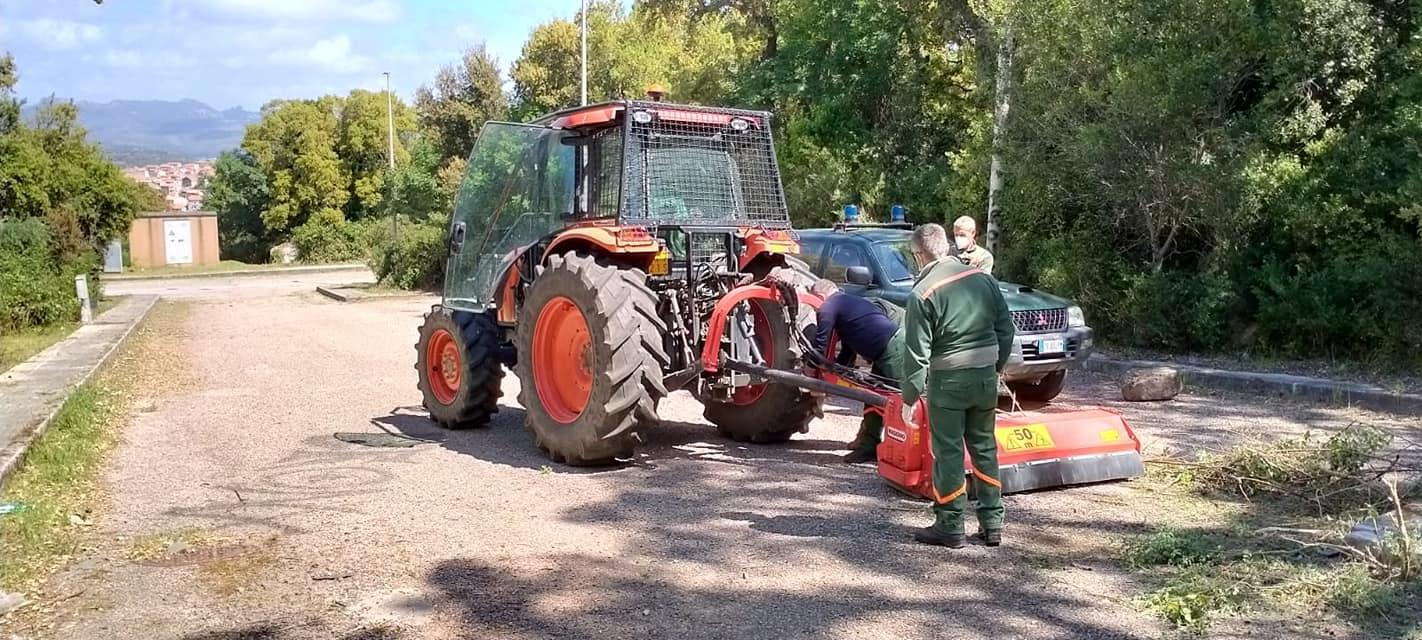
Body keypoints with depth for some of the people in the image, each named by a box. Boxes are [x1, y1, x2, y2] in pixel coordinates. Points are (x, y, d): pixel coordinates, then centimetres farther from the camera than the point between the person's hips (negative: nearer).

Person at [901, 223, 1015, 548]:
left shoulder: (923, 293, -13)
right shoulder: (983, 278, 4)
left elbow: (917, 351, -13)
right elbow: (1006, 329, 10)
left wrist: (910, 395, -6)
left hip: (949, 381, -6)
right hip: (986, 376, 6)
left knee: (949, 453, 4)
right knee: (984, 448, 16)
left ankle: (950, 527, 10)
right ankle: (992, 523, 22)